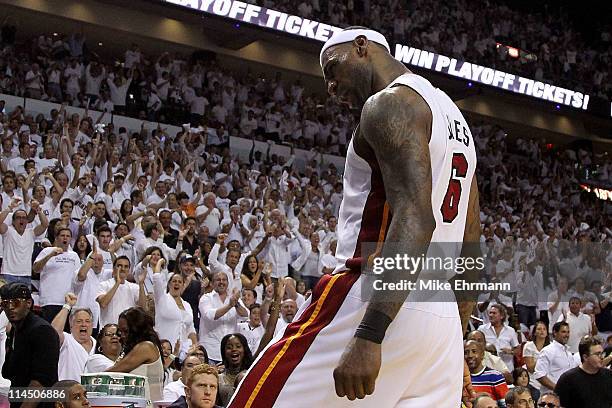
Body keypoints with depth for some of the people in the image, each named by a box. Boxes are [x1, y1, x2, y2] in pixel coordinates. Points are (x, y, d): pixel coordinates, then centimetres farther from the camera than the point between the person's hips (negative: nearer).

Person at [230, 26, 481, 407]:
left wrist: (369, 335, -28)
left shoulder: (389, 103, -5)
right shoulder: (453, 117, 24)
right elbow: (471, 249, 24)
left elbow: (415, 217, -20)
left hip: (378, 305, -9)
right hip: (442, 323, 9)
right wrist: (453, 344, 27)